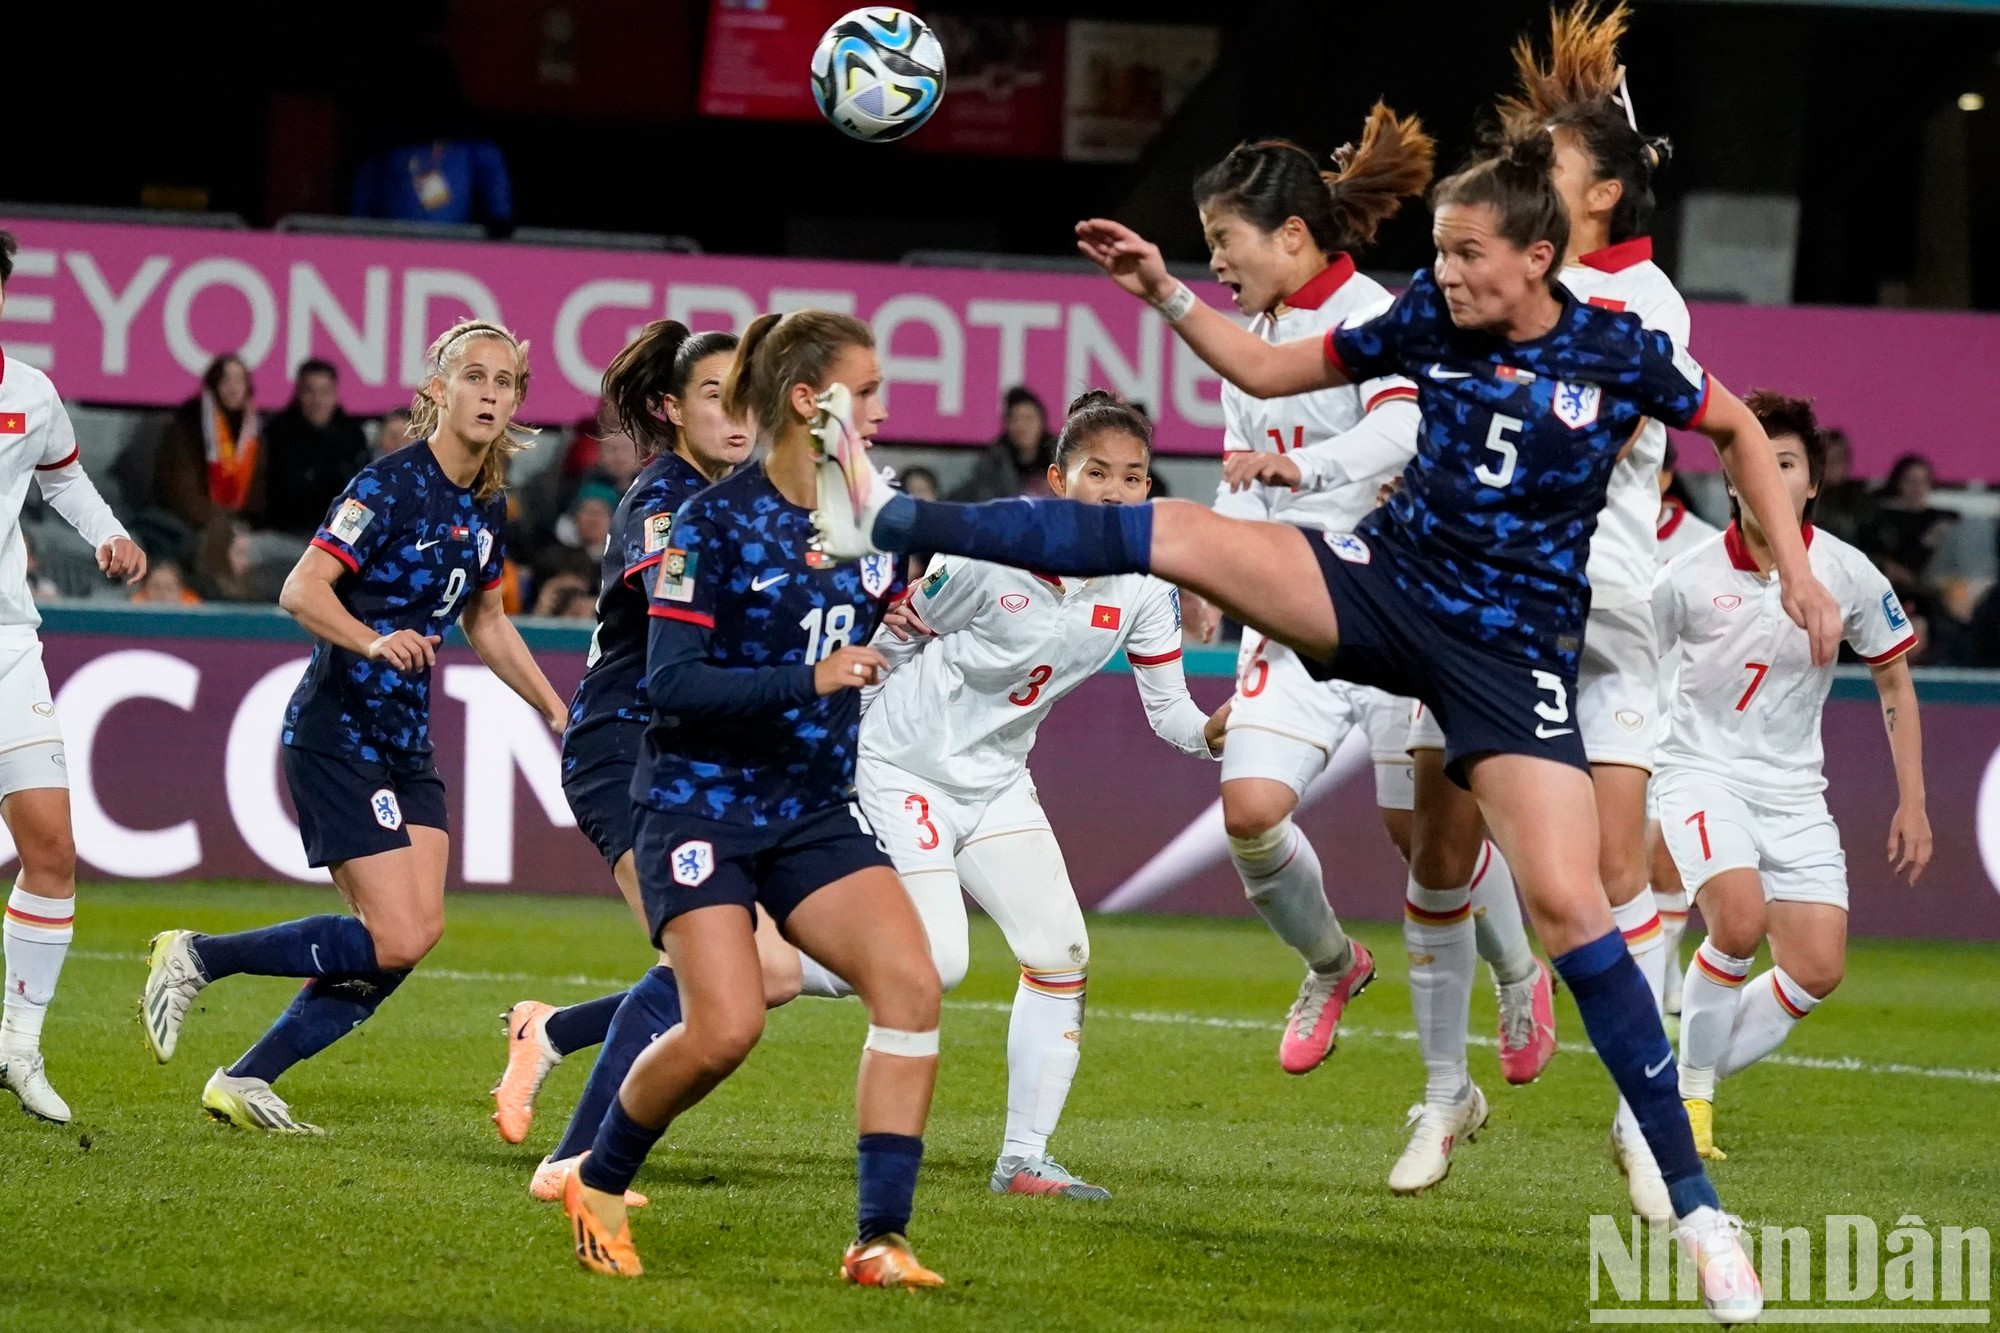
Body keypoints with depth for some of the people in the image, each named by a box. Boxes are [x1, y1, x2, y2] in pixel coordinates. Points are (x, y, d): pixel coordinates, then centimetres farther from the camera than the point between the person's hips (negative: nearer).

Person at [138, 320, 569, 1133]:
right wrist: (372, 641, -38)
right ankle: (194, 959, 1)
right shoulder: (392, 485, -14)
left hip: (405, 744, 8)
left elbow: (487, 622, 26)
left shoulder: (486, 507, 11)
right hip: (339, 733, -8)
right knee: (394, 940, -14)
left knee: (417, 932, -2)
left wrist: (556, 711, 23)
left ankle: (245, 1082, 6)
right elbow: (302, 590, -22)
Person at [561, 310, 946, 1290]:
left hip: (813, 815, 6)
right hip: (700, 806, -6)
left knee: (910, 983, -15)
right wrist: (807, 679, -27)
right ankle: (598, 1183, 9)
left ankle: (879, 1238, -12)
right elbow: (670, 683, -19)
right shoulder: (718, 521, -12)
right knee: (725, 1029, -19)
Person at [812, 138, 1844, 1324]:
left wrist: (1799, 576, -3)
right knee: (1168, 534, -14)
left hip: (1511, 652, -4)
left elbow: (1741, 430, 6)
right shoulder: (1426, 323, -2)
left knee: (1569, 907, -15)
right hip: (1386, 585, 4)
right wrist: (1166, 294, -1)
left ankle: (1694, 1204, -9)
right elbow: (1268, 370, 10)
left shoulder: (1622, 353, -10)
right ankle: (892, 524, -5)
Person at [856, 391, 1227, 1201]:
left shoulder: (1145, 586, -6)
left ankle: (1023, 1160, 2)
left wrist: (1214, 732, -24)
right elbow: (886, 647, -9)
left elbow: (1168, 710, -1)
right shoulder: (988, 554, -22)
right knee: (936, 964, -16)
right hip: (903, 764, -6)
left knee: (1061, 952, -6)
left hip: (996, 779, 6)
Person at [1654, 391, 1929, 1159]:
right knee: (1739, 922, -28)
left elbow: (1894, 679, 9)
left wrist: (1912, 802, 6)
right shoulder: (1689, 577, -10)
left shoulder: (1846, 574, -5)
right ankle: (1688, 1089, -9)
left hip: (1793, 791, 3)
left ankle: (1701, 1076, 10)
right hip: (1703, 772, -3)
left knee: (1818, 968, -9)